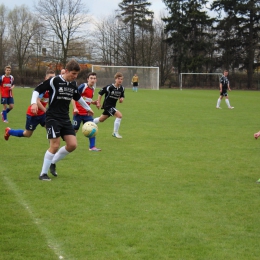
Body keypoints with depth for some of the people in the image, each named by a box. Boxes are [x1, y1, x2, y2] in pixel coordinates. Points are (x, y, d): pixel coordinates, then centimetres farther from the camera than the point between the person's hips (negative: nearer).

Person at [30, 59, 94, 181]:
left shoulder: (73, 84, 8)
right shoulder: (54, 81, -12)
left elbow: (78, 97, 28)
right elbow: (37, 90, -8)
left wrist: (88, 108, 39)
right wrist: (34, 103, -24)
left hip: (65, 119, 7)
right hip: (53, 118, -7)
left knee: (72, 145, -2)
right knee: (55, 145, -14)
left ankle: (53, 163, 20)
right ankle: (43, 174, -1)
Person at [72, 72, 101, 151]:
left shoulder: (93, 89, 10)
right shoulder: (83, 86, -13)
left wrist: (94, 102, 3)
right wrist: (75, 108, -22)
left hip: (87, 113, 6)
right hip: (78, 112, -6)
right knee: (75, 129, 2)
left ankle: (92, 147, 1)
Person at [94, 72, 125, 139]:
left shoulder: (122, 88, -3)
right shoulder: (109, 87, -20)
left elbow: (122, 96, 12)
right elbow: (100, 93, -11)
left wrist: (121, 99, -11)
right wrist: (98, 103, -12)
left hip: (113, 106, 8)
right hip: (107, 105, -8)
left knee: (101, 119, 22)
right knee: (119, 115, -22)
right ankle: (115, 133, -11)